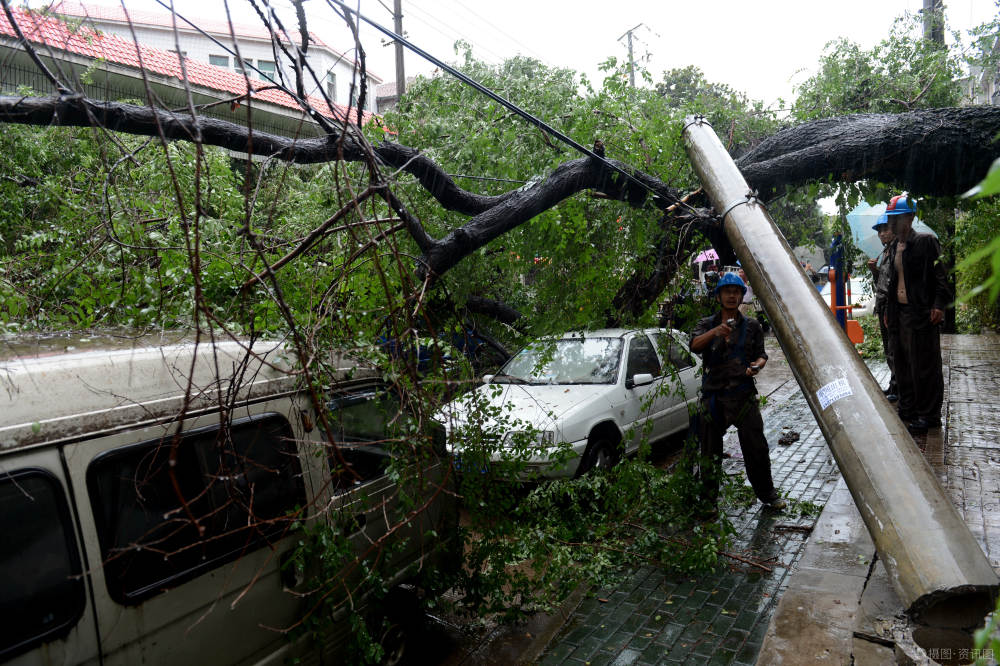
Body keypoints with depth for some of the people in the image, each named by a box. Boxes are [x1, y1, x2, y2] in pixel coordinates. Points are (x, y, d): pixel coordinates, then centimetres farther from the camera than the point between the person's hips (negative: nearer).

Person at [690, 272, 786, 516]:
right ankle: (708, 500, 15)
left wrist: (757, 364, -10)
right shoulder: (707, 324, 10)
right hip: (712, 394, 0)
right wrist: (715, 332, -26)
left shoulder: (751, 326, 13)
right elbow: (695, 345, -8)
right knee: (710, 450, 4)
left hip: (743, 394, 0)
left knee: (756, 446, 0)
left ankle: (767, 493, 21)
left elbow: (761, 354, 13)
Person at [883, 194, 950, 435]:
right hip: (900, 313, 8)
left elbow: (940, 275, -11)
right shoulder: (894, 247, 15)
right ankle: (907, 410, 23)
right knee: (903, 364, 13)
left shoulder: (926, 242, -8)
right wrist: (889, 311, 19)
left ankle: (929, 416, 6)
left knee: (924, 366, -3)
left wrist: (939, 305, -19)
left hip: (922, 315, -8)